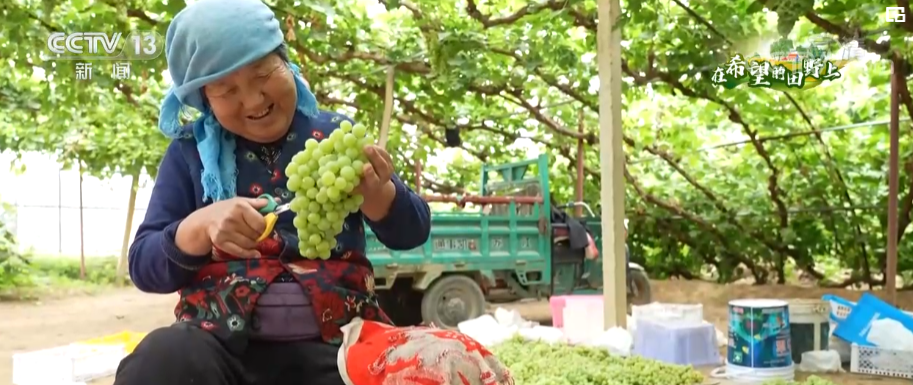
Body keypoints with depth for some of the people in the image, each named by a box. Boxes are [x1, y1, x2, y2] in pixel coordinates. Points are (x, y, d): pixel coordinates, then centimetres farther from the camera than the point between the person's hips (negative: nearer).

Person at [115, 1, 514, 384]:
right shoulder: (191, 151, 8)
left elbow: (412, 234, 7)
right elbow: (143, 265, 6)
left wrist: (377, 194, -15)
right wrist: (200, 228, -16)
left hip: (332, 341, 0)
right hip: (220, 340, 1)